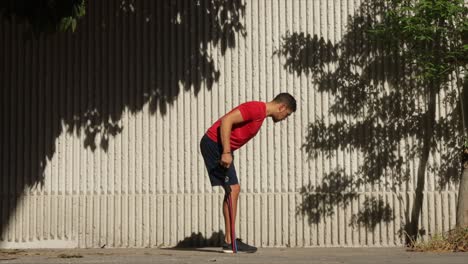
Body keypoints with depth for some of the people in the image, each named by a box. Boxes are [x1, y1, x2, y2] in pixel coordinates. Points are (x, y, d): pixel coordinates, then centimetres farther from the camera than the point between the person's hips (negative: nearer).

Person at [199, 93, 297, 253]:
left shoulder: (260, 113, 17)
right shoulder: (257, 108, -15)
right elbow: (226, 120, -23)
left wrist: (227, 152, 9)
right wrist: (226, 153, -25)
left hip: (219, 147, 10)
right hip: (214, 143, -10)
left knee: (233, 190, 8)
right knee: (233, 189, -11)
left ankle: (230, 241, 8)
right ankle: (229, 242, -10)